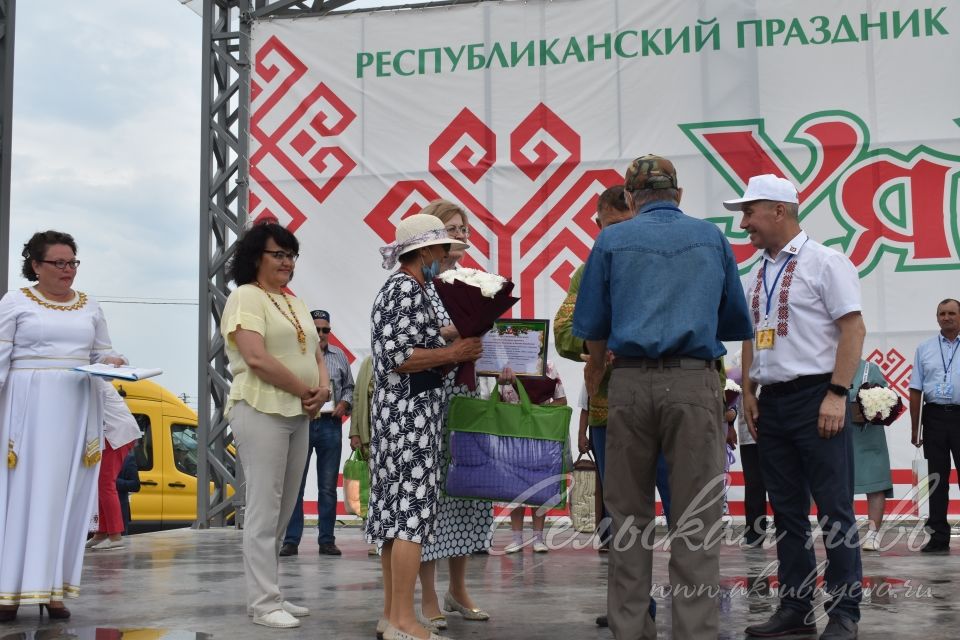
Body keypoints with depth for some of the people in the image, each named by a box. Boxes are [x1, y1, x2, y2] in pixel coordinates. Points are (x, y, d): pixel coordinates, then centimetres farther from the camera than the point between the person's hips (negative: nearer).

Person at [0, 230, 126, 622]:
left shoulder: (90, 307, 14)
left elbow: (103, 352, 18)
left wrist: (113, 363, -5)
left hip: (77, 409, 4)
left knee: (65, 495, 1)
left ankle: (51, 588, 4)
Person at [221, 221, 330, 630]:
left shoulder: (295, 303, 18)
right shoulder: (246, 297, -7)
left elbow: (315, 354, 20)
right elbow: (256, 358, -18)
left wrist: (323, 388, -2)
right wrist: (306, 391, -11)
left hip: (298, 414, 8)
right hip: (261, 411, -8)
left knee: (283, 511, 10)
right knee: (264, 510, -6)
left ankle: (266, 594, 18)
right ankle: (263, 603, -1)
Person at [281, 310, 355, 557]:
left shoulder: (339, 356, 12)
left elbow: (349, 386, 17)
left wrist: (344, 403, -1)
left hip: (330, 425, 3)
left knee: (328, 487, 6)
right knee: (295, 484, -2)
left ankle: (327, 540, 12)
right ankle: (291, 540, 4)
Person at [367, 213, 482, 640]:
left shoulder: (393, 289, 20)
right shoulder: (409, 289, -12)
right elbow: (399, 358, -20)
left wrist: (456, 353, 13)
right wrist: (453, 354, -12)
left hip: (395, 413, 10)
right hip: (412, 413, -10)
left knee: (394, 511, 9)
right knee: (413, 510, -11)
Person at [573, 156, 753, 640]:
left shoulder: (611, 241, 8)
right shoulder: (712, 238, 12)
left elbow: (593, 326, 11)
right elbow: (736, 323, 18)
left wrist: (595, 370, 30)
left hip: (631, 383, 1)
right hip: (694, 382, 0)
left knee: (628, 515, 8)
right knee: (695, 518, -1)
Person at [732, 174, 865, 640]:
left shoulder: (824, 262, -6)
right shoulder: (756, 277, 15)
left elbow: (853, 329, -11)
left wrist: (837, 394, -17)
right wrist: (748, 394, 11)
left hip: (816, 397, -7)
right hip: (771, 404, 7)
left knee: (834, 510, -3)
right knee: (787, 512, 10)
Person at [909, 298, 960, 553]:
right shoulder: (924, 349, 10)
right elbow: (916, 391, 9)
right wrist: (914, 428, 5)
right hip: (935, 416, 2)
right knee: (937, 478, 7)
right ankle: (939, 536, 12)